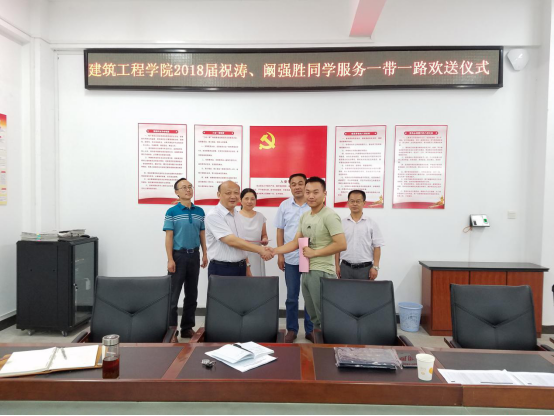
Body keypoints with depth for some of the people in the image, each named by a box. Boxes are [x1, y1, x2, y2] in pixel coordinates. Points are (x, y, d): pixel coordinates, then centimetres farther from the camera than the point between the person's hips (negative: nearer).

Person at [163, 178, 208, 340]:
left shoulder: (200, 211, 7)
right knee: (173, 294, 2)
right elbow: (169, 237, -8)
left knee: (192, 294, 11)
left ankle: (188, 328, 23)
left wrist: (205, 254, 7)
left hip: (194, 255, 4)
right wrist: (170, 259, -13)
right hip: (178, 255, -4)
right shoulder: (172, 212, -6)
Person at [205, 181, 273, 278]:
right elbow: (231, 241, -22)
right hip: (221, 270, -6)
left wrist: (247, 267, 14)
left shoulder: (238, 216, 9)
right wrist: (260, 250, -22)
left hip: (240, 268, 7)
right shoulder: (213, 216, -14)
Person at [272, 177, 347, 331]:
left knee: (325, 318, 4)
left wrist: (314, 252, -15)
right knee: (314, 316, 19)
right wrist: (274, 251, 2)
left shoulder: (329, 216, -13)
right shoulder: (304, 216, 11)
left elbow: (341, 245, -20)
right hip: (306, 271, 8)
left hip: (321, 273, -8)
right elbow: (296, 243, 13)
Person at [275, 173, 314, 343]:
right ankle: (292, 329, 24)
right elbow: (280, 231, 6)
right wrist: (280, 255, 1)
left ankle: (310, 330, 23)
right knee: (292, 297, 10)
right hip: (291, 259, 1)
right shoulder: (284, 206, 2)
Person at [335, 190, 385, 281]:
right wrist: (337, 265, 3)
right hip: (345, 267, 2)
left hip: (365, 268, -1)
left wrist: (375, 267, -7)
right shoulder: (342, 224, 6)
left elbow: (377, 247, -1)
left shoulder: (372, 224, 1)